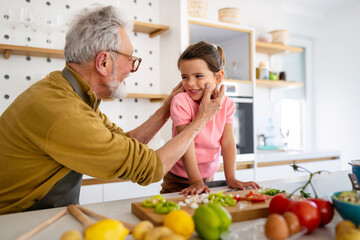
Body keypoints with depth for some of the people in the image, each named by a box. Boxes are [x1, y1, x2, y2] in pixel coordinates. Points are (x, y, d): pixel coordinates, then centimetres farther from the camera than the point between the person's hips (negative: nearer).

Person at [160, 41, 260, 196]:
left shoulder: (226, 104, -5)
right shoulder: (181, 101, -18)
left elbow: (227, 143, -6)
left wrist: (231, 179, -11)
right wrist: (196, 181, -24)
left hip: (209, 178, 3)